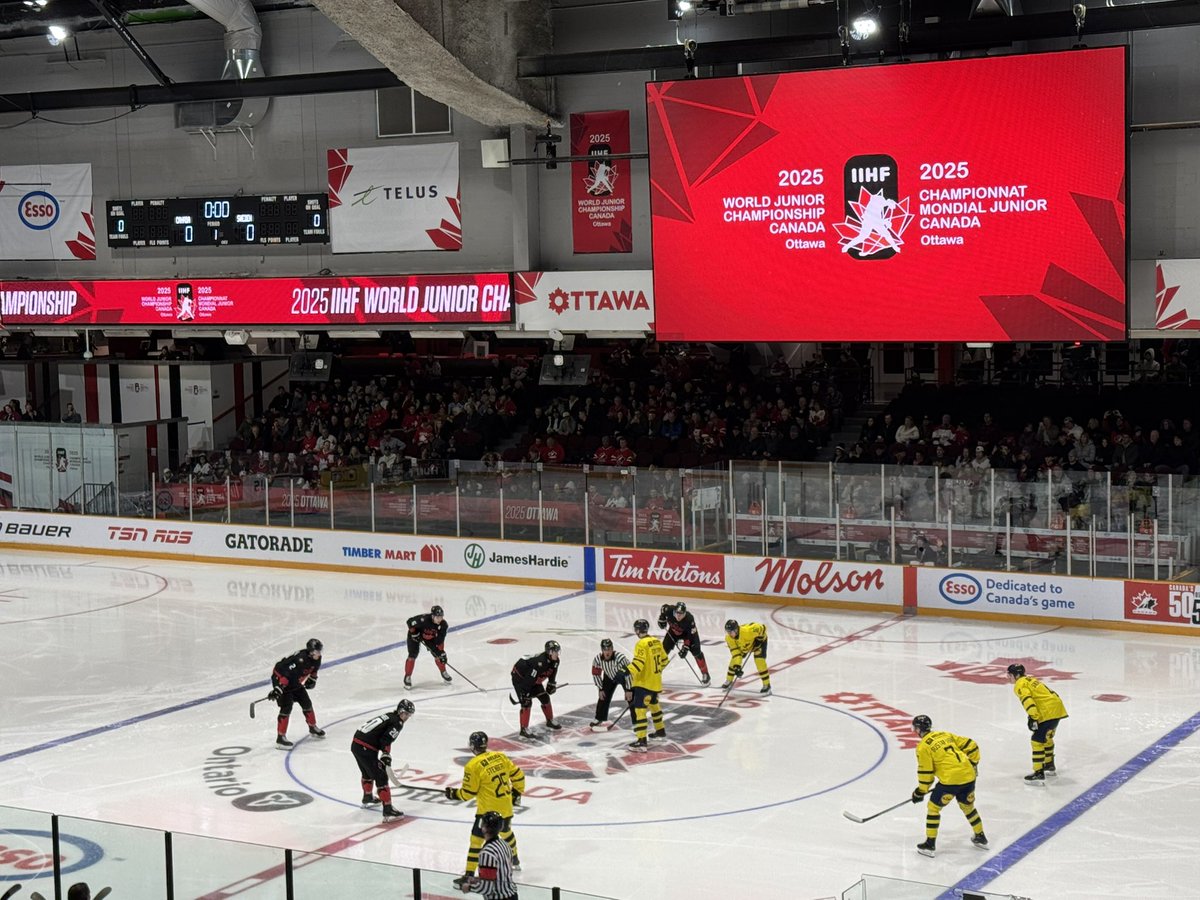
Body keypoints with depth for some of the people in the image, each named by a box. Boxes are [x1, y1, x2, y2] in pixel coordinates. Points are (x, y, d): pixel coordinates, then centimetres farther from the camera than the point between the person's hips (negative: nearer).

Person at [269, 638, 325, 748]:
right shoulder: (300, 659, -37)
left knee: (306, 703, 13)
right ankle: (280, 737, -16)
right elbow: (285, 674, -40)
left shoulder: (316, 658, -9)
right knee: (287, 706, -18)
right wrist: (277, 689, -43)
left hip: (295, 681, 9)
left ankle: (313, 728, 35)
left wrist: (311, 679, 11)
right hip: (280, 677, -9)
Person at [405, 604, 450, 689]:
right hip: (416, 635, -4)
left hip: (430, 637, 4)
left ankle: (444, 673, 22)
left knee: (438, 655, -1)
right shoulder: (423, 619, -39)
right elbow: (410, 622, -28)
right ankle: (407, 677, -2)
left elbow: (440, 640, -18)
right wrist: (414, 633, -26)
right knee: (412, 655, -14)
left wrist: (441, 651, -23)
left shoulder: (443, 625, -24)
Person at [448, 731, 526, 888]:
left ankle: (469, 875, -7)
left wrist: (453, 794, 7)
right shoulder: (500, 756, 3)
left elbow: (468, 793, -10)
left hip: (488, 810, -7)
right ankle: (515, 861, 50)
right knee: (505, 831, 31)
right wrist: (516, 793, 22)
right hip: (506, 807, 7)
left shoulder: (473, 766, -15)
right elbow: (517, 774, 9)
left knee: (476, 838, -3)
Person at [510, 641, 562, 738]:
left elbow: (552, 673, 11)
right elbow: (528, 679, -37)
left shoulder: (555, 661, -11)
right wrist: (524, 694, -34)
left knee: (545, 697, 11)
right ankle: (524, 729, -12)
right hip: (520, 677, -9)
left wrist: (551, 684, 5)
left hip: (534, 679, 9)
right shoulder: (539, 662, -38)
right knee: (527, 702, -17)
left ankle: (550, 721, 31)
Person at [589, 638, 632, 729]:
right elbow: (596, 674, -9)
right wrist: (600, 689, -6)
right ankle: (599, 719, 25)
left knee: (630, 697, -13)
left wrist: (629, 690, -29)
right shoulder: (598, 659, -25)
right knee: (603, 697, 5)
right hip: (609, 677, 4)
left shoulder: (620, 657, -40)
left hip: (624, 677, -4)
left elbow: (629, 673, -33)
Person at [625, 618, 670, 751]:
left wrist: (629, 672, -34)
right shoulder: (657, 641, 7)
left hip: (644, 683, -9)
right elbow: (664, 660, 17)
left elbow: (639, 662, -29)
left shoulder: (642, 644, -17)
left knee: (639, 709, -11)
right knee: (654, 705, 29)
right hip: (656, 681, 9)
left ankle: (641, 741, -18)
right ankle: (660, 731, 45)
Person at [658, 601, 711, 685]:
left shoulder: (689, 619, -38)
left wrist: (685, 648, -33)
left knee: (696, 651, -15)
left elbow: (690, 636, -32)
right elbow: (664, 607, -6)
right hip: (673, 631, 3)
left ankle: (705, 674, -5)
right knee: (664, 649, -2)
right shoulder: (669, 610, -33)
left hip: (689, 632, -3)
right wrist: (662, 619, -8)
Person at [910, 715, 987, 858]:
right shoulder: (945, 735, 18)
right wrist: (972, 765, 27)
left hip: (950, 779, -7)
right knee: (968, 806, 28)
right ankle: (981, 838, 38)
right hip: (968, 775, 7)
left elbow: (925, 772, -3)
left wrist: (920, 792, 9)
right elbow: (971, 746, 17)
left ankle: (930, 844, 10)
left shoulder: (923, 746, -1)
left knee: (933, 807, 9)